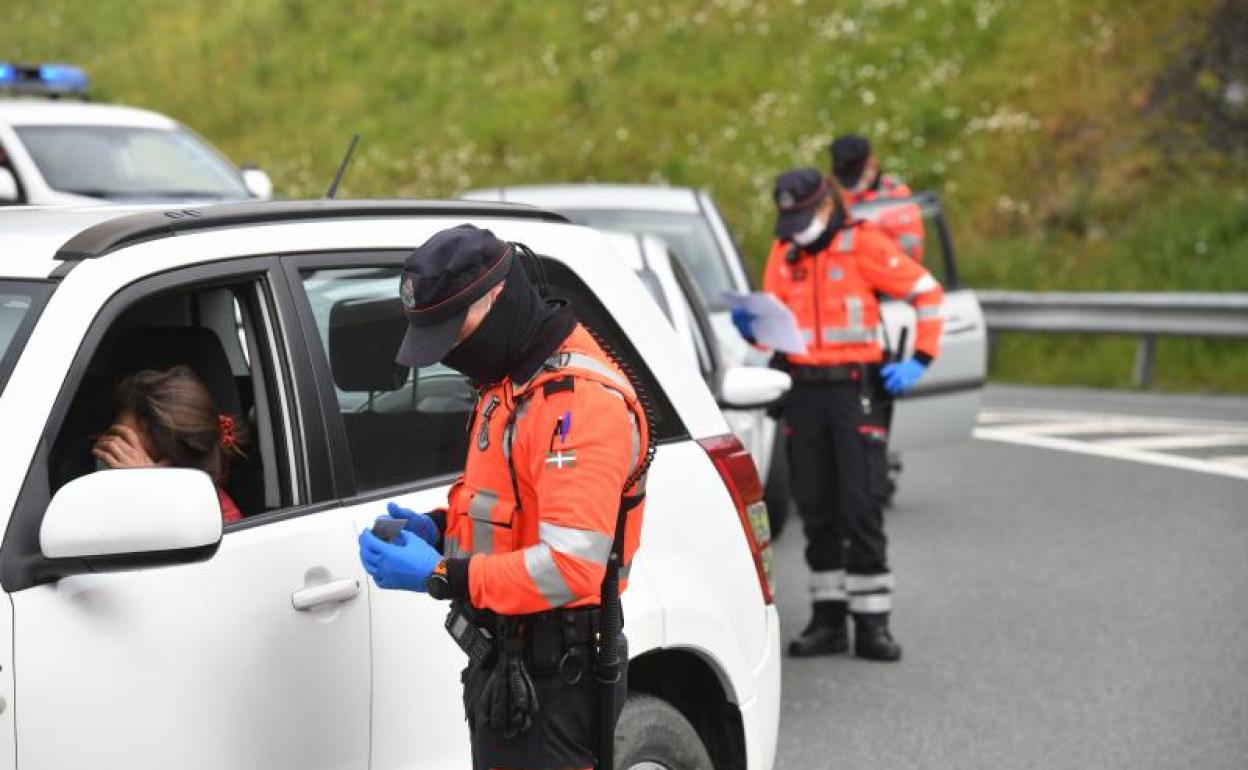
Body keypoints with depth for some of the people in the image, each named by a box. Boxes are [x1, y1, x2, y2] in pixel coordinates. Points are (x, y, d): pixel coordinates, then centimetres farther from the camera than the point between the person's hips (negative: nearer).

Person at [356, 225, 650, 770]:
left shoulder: (580, 398, -22)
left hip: (550, 678, -11)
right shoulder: (510, 381, 12)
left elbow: (571, 567, -28)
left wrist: (440, 576, -25)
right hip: (504, 663, 11)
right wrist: (439, 527, 5)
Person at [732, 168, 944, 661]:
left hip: (855, 386, -5)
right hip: (803, 391, 5)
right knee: (816, 510, 8)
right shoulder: (783, 253, 11)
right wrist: (752, 329, -6)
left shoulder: (863, 244, -4)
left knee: (862, 508, -6)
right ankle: (828, 619, 15)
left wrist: (919, 360, -8)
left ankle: (872, 624, -3)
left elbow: (927, 292, -1)